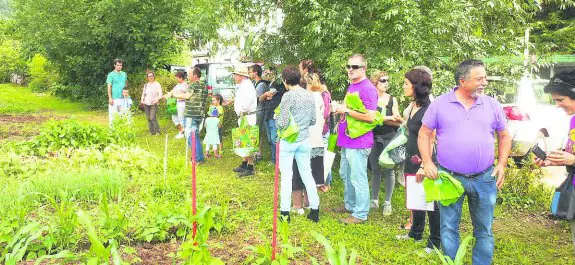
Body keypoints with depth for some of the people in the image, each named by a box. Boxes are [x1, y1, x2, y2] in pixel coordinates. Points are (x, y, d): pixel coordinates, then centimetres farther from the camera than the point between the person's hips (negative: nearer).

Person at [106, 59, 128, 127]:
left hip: (123, 98, 4)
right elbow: (109, 87, -5)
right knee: (112, 114, -3)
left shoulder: (124, 74, 11)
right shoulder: (111, 74, -2)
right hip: (114, 98, -4)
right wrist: (110, 98, -11)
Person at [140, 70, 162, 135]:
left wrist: (157, 99, -19)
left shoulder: (157, 84, 2)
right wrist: (142, 99, 5)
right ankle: (151, 131, 10)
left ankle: (157, 131, -4)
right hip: (146, 104, 5)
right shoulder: (146, 85, 17)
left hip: (153, 104, -5)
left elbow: (160, 94, -3)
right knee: (148, 118, 3)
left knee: (152, 118, -15)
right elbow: (143, 93, 21)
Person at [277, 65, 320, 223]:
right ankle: (315, 210, 19)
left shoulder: (288, 96, -15)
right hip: (305, 140, 5)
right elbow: (313, 121, 8)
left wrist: (277, 120, 5)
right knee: (307, 174, 13)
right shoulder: (310, 96, 3)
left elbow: (282, 124, -16)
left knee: (286, 176, 3)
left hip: (288, 141, -5)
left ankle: (285, 212, 10)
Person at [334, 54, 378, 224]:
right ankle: (349, 205, 37)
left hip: (359, 141, -10)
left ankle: (361, 214, 9)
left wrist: (346, 111, -19)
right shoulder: (351, 86, 15)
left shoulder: (367, 88, -15)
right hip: (346, 140, 10)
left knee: (358, 178, -2)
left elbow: (370, 116, -24)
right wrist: (340, 110, 12)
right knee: (345, 174, 21)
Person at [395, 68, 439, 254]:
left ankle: (435, 242, 13)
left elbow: (430, 141, -20)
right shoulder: (414, 107, 9)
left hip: (424, 162, -9)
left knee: (430, 201, 2)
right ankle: (416, 233, 35)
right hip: (412, 160, 9)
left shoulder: (428, 109, -18)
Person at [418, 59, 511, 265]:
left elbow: (504, 137, 12)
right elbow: (424, 134, 2)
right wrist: (427, 162, -9)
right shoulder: (440, 104, -3)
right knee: (449, 229, 9)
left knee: (485, 231, 12)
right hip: (449, 178, -2)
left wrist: (502, 163, -1)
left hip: (485, 179, 2)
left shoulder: (493, 105, 3)